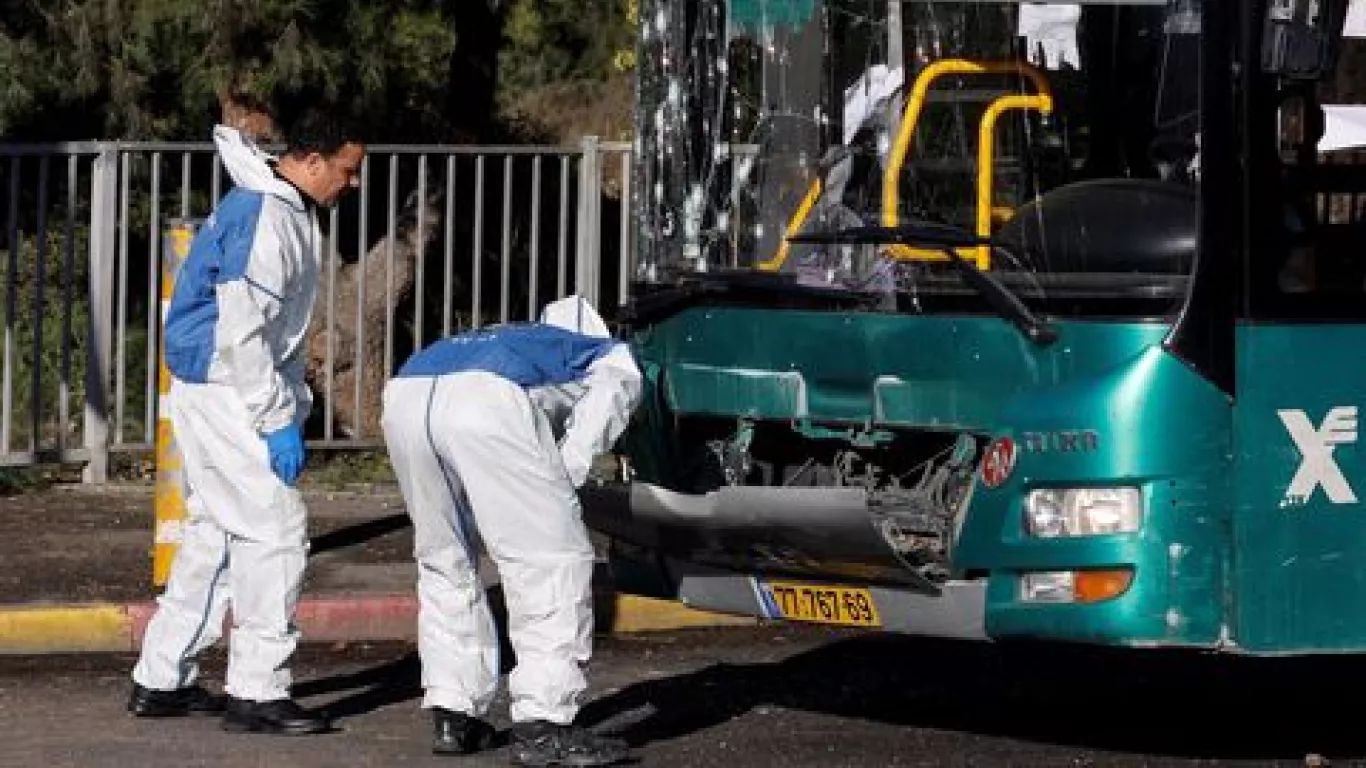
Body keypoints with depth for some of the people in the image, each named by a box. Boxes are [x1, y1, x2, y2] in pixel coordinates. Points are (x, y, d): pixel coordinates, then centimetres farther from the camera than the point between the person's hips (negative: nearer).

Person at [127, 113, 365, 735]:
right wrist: (278, 420, -22)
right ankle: (255, 693, -5)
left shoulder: (289, 211, 13)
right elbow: (239, 334, -24)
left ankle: (161, 680, 21)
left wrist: (293, 403, 15)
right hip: (223, 395, -10)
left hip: (221, 396, 10)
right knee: (275, 531, -8)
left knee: (215, 533, 15)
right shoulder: (263, 219, -20)